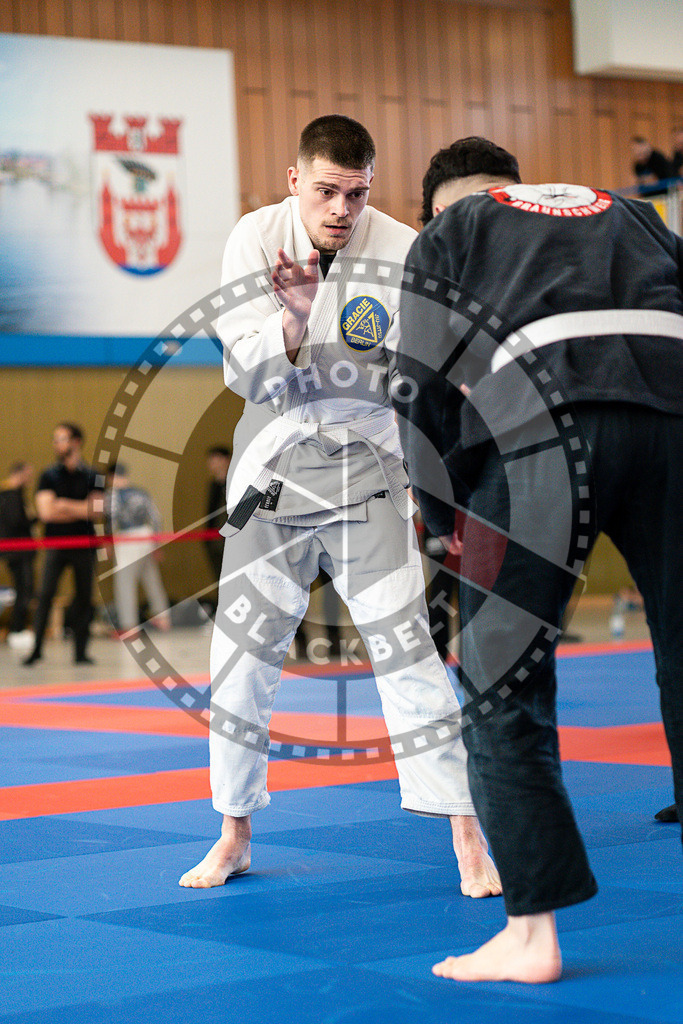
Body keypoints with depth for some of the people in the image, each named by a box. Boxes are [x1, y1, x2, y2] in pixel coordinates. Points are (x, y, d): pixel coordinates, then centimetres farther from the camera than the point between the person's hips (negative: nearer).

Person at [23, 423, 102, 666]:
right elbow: (45, 512, -7)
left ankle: (80, 651, 8)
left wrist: (63, 505, -10)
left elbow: (97, 510, -7)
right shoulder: (48, 476, 3)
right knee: (45, 594, -12)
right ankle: (36, 647, -7)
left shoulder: (91, 476, 3)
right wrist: (80, 511, -9)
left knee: (84, 598, 1)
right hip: (56, 544, -1)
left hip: (83, 545, 1)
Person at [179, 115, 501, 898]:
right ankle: (234, 833, 22)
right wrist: (293, 321, -29)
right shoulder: (255, 239, -6)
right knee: (242, 654, 4)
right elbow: (249, 372, -11)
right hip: (271, 471, 2)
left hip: (364, 472, -2)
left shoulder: (401, 254, -10)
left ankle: (467, 836, -2)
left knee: (405, 645, -10)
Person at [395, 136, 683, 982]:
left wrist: (446, 518, 26)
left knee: (502, 688, 6)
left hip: (549, 427, -3)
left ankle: (531, 935, 3)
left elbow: (423, 388, 16)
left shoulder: (445, 234, 24)